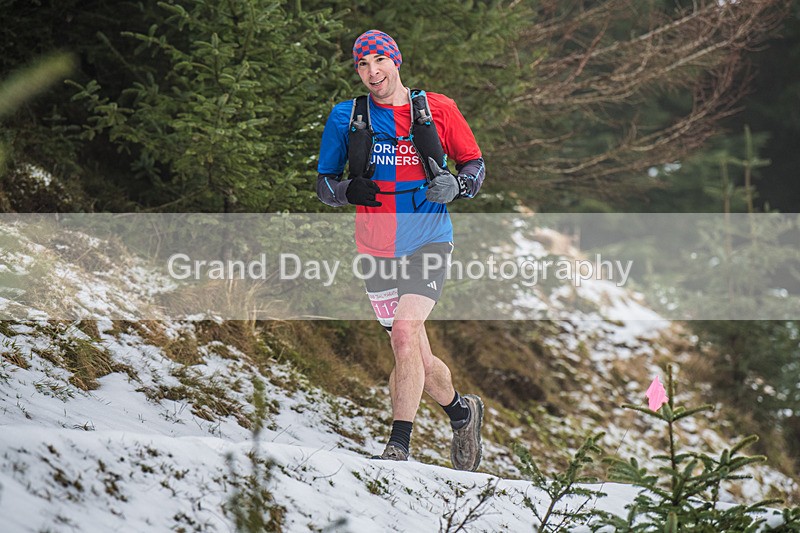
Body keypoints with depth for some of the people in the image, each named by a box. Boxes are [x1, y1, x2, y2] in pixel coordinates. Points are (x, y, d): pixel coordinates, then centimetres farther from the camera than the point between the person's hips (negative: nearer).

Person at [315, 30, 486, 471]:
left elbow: (475, 164, 8)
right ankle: (463, 412, 35)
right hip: (377, 249, 3)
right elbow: (324, 184, 9)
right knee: (414, 356, 8)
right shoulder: (346, 118, 2)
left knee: (405, 331, -23)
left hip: (428, 241, -3)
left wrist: (455, 186, -14)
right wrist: (348, 191, -14)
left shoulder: (437, 110, -2)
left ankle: (398, 445, -20)